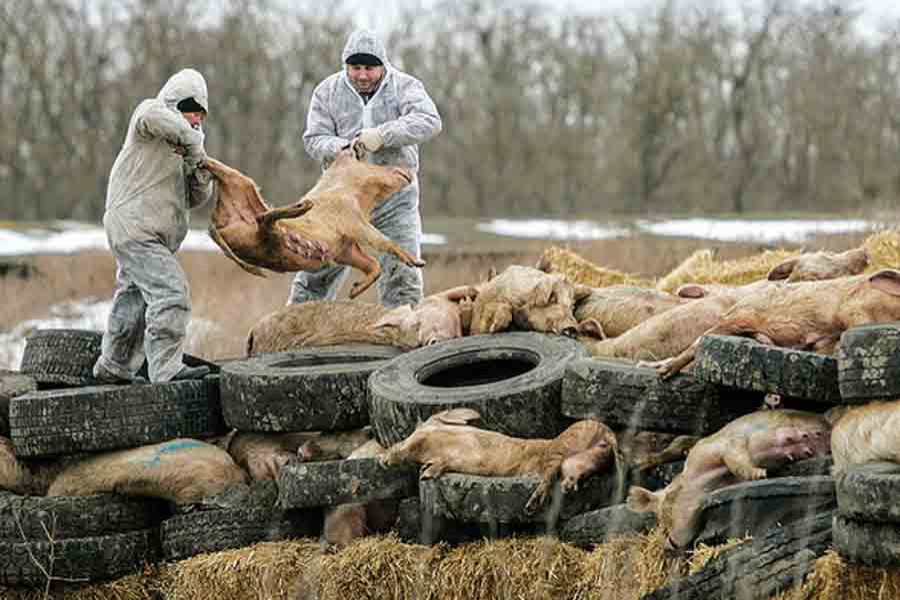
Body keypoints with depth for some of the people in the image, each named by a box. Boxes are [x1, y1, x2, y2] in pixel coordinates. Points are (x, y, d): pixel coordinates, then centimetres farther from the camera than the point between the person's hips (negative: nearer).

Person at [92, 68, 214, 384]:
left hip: (156, 236, 10)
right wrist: (194, 144, -25)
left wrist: (201, 172, -7)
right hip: (134, 226, -10)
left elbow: (194, 199, 14)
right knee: (170, 293, -20)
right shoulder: (151, 111, -4)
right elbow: (152, 117, -32)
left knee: (134, 300, 19)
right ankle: (166, 369, -26)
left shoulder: (181, 145, 20)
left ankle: (113, 368, 33)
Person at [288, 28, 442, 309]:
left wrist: (383, 135, -32)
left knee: (402, 275, -3)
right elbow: (314, 138, -2)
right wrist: (341, 148, -24)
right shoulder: (328, 91, 2)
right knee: (317, 269, 5)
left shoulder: (404, 86, -5)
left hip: (395, 196, -1)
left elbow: (428, 121, -21)